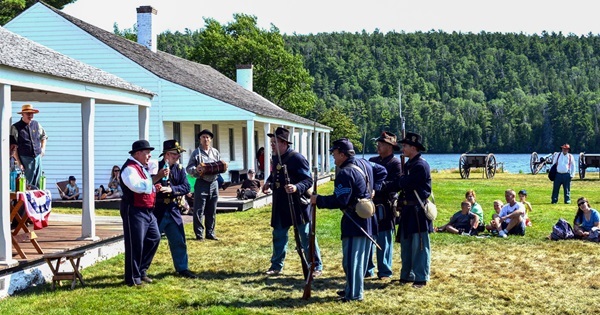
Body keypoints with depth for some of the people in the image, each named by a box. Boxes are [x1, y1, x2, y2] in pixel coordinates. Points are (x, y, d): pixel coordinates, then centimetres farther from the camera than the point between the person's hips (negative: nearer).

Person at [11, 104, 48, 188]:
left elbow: (43, 136, 25)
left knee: (37, 184, 9)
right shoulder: (15, 127, -8)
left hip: (38, 157, 5)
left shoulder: (36, 124, 7)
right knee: (27, 184, -6)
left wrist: (43, 148, 11)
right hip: (25, 158, -5)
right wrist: (19, 162, -12)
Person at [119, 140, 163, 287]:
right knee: (135, 244, -5)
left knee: (154, 238, 14)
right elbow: (138, 186, -30)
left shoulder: (142, 167, 17)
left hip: (148, 211, 10)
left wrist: (154, 187, 10)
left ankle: (141, 270, 25)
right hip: (134, 211, -10)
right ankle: (133, 278, 4)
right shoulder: (129, 168, -15)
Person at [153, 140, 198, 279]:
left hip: (173, 210, 5)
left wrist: (171, 189, -20)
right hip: (156, 211, -5)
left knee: (179, 241, 12)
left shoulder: (179, 169, 6)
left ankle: (182, 268, 25)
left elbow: (186, 187, -5)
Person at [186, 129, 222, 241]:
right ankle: (199, 234, 4)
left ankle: (210, 233, 18)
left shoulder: (215, 152, 13)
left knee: (211, 211, 9)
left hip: (214, 183, 4)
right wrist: (196, 170, -23)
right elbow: (189, 168, -3)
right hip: (201, 183, -4)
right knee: (199, 211, -3)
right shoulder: (196, 152, 0)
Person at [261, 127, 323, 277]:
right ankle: (277, 266, 27)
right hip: (280, 204, 8)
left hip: (297, 204, -7)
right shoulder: (275, 157, 7)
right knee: (278, 235, 15)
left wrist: (297, 188, -35)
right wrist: (268, 183, 4)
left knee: (306, 236, 2)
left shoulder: (297, 158, -17)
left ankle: (316, 267, 12)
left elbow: (308, 180, -18)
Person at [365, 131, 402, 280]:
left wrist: (376, 189, -22)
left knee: (384, 240, 1)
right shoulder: (373, 160, 12)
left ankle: (385, 272, 11)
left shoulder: (396, 163, -7)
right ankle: (366, 269, 21)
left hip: (385, 207, -6)